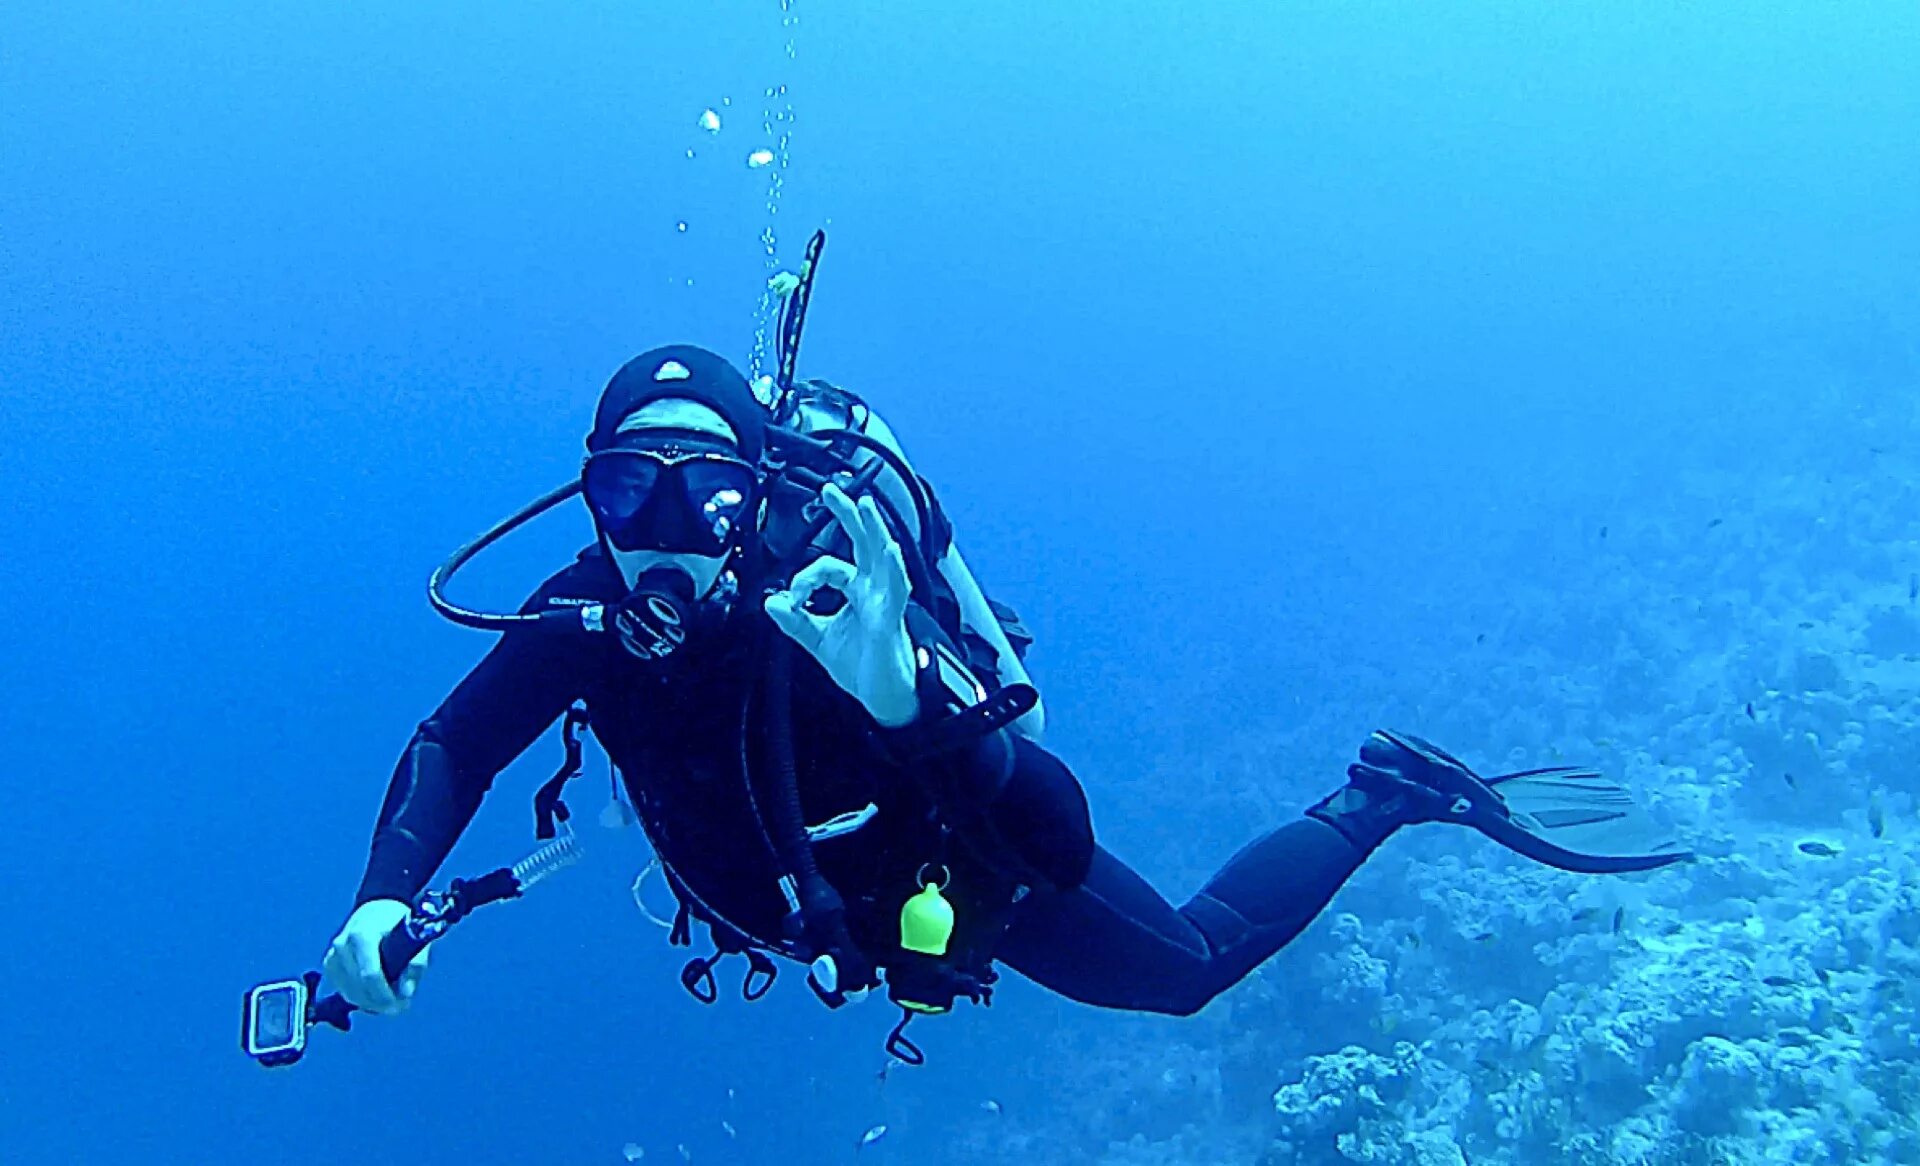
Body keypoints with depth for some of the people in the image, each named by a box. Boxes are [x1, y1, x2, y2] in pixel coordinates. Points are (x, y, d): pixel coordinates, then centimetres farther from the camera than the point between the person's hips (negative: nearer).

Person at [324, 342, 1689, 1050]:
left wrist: (898, 698, -64)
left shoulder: (837, 608, -42)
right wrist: (384, 901, -29)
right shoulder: (591, 615, -28)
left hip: (963, 868, -5)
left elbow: (1058, 835, -47)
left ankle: (1395, 796, 28)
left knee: (1188, 963, 12)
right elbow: (451, 747, -12)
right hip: (811, 893, 6)